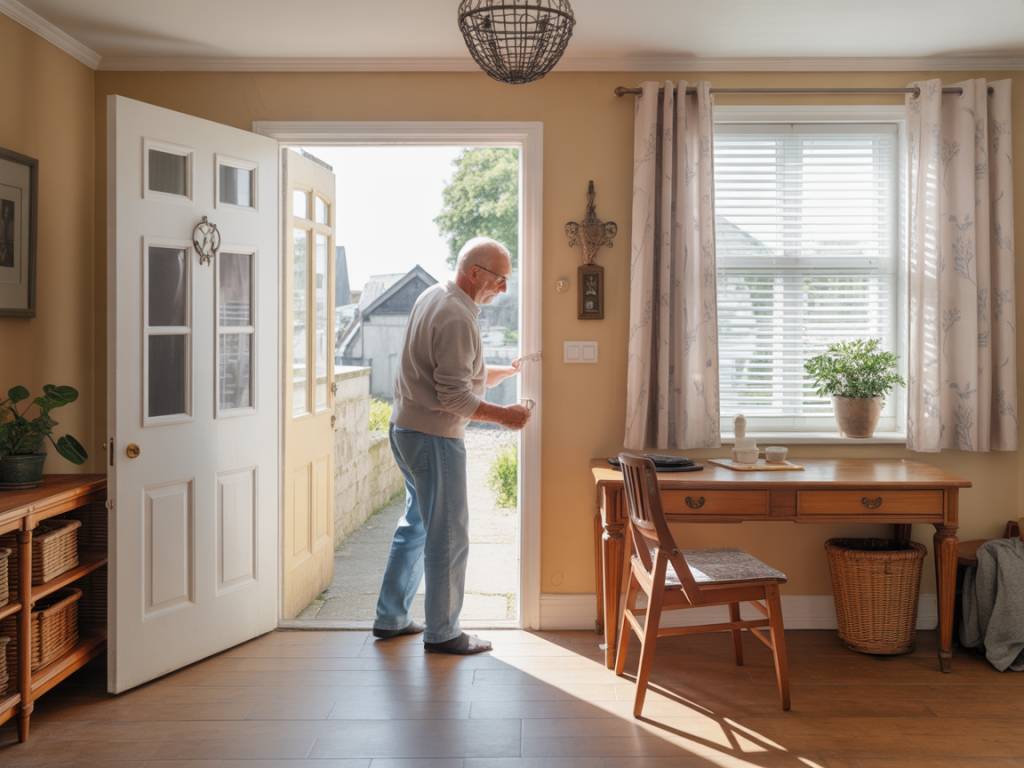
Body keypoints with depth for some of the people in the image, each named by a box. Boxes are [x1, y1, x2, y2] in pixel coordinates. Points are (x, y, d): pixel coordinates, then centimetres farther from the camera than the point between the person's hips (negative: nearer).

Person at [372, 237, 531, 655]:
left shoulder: (433, 296, 10)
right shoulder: (456, 318, -21)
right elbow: (455, 397, -23)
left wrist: (509, 370, 11)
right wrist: (504, 416, -15)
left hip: (407, 429, 10)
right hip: (434, 436, -10)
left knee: (417, 523, 20)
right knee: (448, 535, 1)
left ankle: (390, 618, 29)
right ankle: (442, 632, 13)